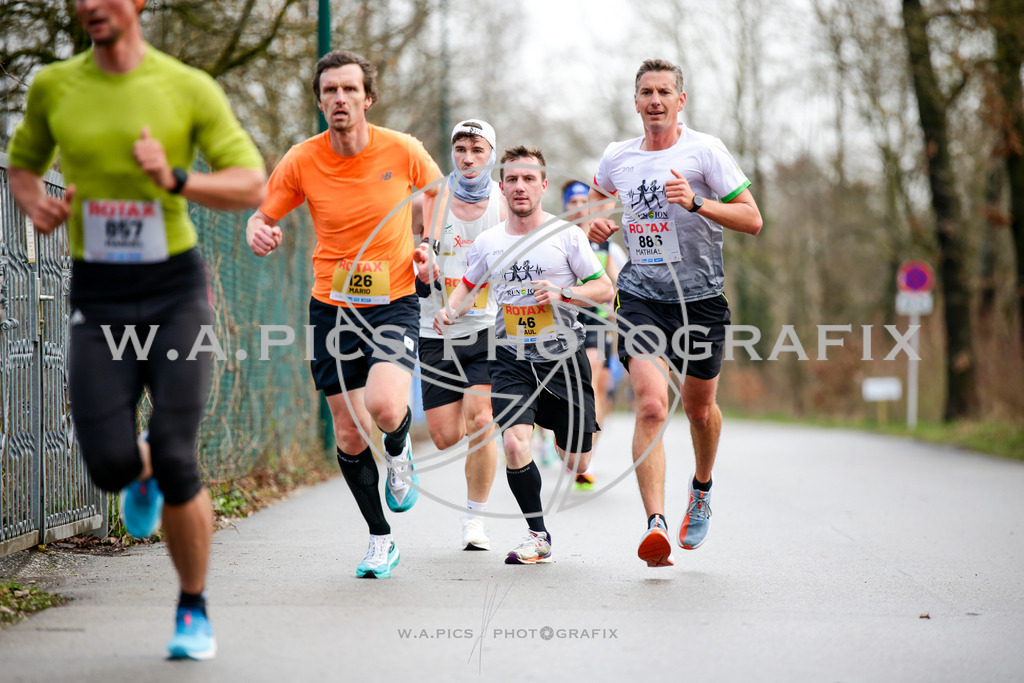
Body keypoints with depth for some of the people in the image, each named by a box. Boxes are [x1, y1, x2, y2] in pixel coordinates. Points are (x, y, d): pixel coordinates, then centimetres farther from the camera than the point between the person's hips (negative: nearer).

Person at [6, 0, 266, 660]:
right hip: (98, 301, 2)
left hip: (176, 290, -2)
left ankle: (194, 611, 12)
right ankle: (142, 471, 30)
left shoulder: (191, 88, -5)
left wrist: (174, 181, -25)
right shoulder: (54, 86, 3)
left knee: (176, 465, -12)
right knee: (110, 465, -12)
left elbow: (253, 187, -7)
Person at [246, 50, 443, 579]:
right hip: (332, 307, 2)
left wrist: (426, 242, 1)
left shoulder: (402, 151, -7)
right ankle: (380, 540, 21)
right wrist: (259, 233, -20)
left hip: (394, 302, -2)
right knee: (350, 436, 1)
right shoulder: (301, 162, -6)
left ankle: (399, 453, 11)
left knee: (385, 408, -26)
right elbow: (263, 216, 3)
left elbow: (435, 188, 14)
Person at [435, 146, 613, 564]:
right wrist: (451, 310, -1)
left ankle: (573, 430, 45)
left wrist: (562, 293, -18)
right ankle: (538, 536, -3)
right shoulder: (488, 243, 4)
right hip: (511, 360, 1)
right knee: (515, 444, -21)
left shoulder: (566, 235, -4)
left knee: (576, 464, 4)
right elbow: (470, 286, 20)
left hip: (563, 356, -1)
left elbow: (605, 289, -1)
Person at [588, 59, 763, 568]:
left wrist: (696, 202, -21)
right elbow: (597, 195, 31)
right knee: (652, 404, -18)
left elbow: (752, 220, -8)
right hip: (640, 296, 1)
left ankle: (702, 488, 45)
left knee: (699, 408, 13)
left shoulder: (705, 151, -5)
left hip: (699, 296, -1)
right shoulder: (617, 157, 7)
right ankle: (655, 523, -26)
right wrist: (597, 222, 8)